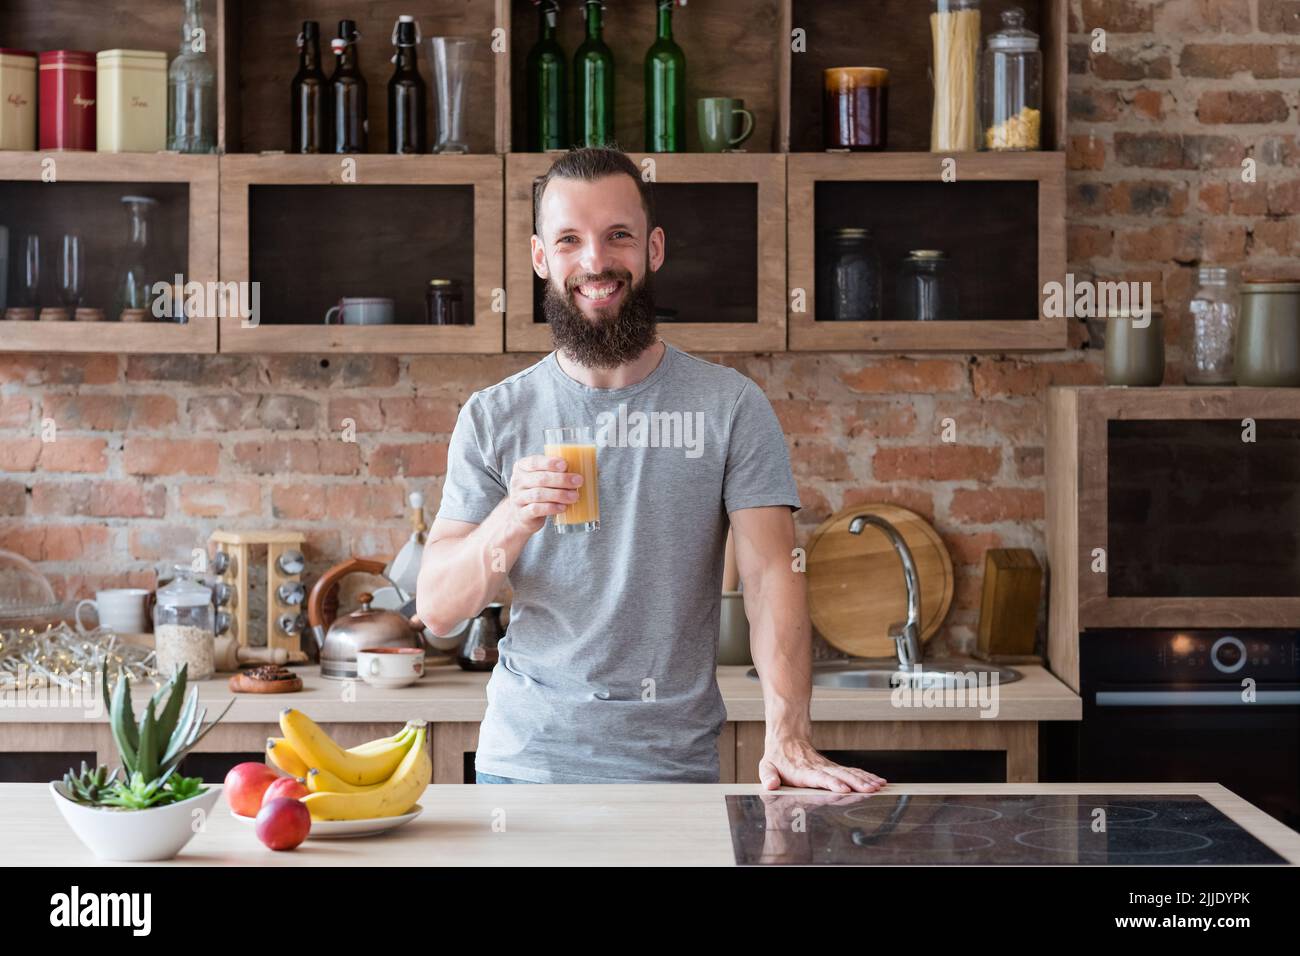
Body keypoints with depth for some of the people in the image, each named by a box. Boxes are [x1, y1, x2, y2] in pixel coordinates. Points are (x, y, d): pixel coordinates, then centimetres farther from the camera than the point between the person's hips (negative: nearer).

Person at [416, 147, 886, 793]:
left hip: (677, 764, -1)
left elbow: (770, 577, -10)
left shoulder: (731, 407, -1)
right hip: (523, 763, 1)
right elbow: (436, 609, -2)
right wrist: (510, 522, -22)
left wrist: (787, 739, -24)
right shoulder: (492, 418, 2)